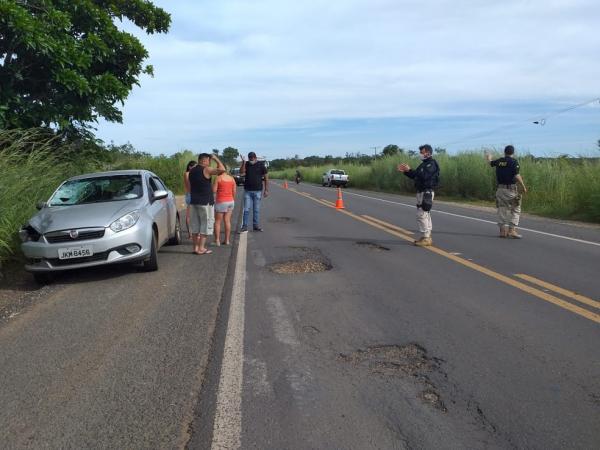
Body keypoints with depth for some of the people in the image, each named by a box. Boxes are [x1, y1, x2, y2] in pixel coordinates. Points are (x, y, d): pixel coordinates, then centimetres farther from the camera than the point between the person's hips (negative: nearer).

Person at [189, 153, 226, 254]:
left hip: (193, 201, 7)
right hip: (205, 202, -7)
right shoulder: (206, 170, -13)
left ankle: (196, 247, 14)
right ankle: (201, 248, -1)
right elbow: (222, 169, -23)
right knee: (205, 224, 0)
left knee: (195, 225, 10)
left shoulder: (191, 171, 10)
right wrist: (216, 159, -9)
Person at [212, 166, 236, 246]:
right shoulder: (232, 178, 6)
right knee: (227, 221, 9)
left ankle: (217, 240, 0)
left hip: (221, 202, -5)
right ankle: (227, 240, 11)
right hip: (230, 201, 6)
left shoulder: (218, 178, -10)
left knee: (217, 221, 3)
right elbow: (234, 192, 7)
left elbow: (214, 190, -12)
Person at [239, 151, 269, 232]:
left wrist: (266, 190, -3)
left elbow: (266, 178, 1)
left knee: (256, 210, 6)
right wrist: (243, 163, -23)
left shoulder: (261, 165, -1)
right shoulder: (246, 164, 3)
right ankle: (244, 226, 3)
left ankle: (256, 226, 15)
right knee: (246, 209, -1)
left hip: (258, 191, -1)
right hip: (247, 190, 1)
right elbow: (241, 173, -11)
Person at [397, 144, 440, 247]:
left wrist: (409, 170, -26)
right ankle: (427, 237, 19)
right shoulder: (425, 164, 18)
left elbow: (424, 176, -27)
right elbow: (415, 176, 21)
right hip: (422, 192, 10)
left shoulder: (432, 164, -13)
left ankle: (426, 239, -9)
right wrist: (405, 171, 9)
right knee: (425, 214, 13)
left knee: (422, 215, -11)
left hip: (426, 193, -10)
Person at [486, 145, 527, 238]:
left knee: (502, 210, 10)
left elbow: (491, 163, 30)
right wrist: (523, 187, -8)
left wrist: (488, 157, 52)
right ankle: (512, 230, -7)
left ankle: (503, 231, 11)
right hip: (511, 189, -5)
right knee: (515, 210, 1)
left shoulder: (499, 161, 7)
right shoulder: (514, 161, -9)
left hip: (500, 189, 5)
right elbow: (517, 176, -17)